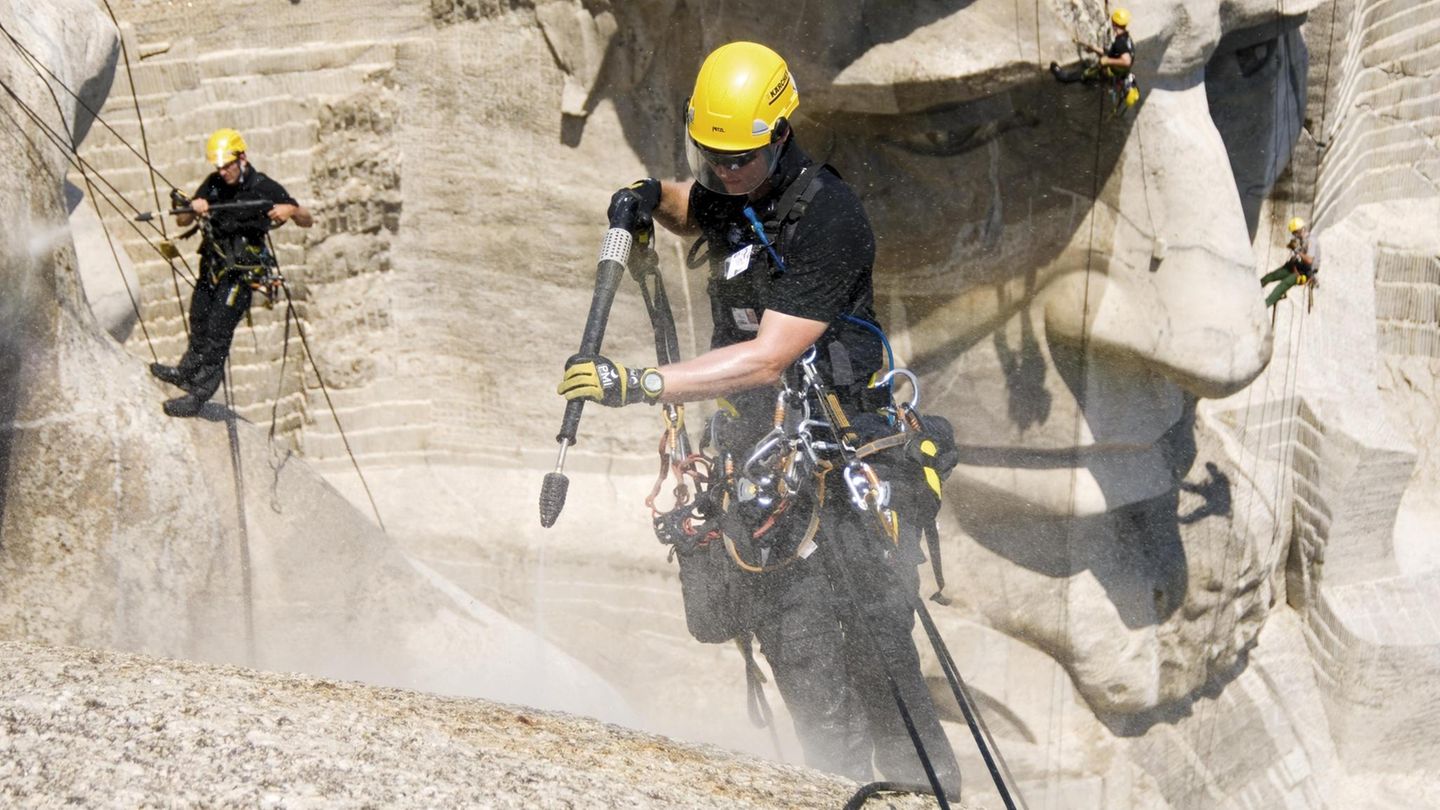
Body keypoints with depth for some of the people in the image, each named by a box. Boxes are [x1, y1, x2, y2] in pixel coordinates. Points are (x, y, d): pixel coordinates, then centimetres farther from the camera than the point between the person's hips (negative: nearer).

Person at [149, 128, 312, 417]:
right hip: (212, 266, 6)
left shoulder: (265, 189, -13)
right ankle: (188, 372, 43)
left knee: (217, 334, -9)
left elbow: (307, 221, -8)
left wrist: (291, 210, -31)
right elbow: (182, 221, 2)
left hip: (241, 272, -6)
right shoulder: (213, 185, -1)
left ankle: (198, 395, -4)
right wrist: (193, 208, -22)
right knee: (198, 327, 20)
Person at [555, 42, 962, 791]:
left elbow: (769, 359, -29)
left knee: (873, 643, -6)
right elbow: (694, 213, 28)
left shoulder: (826, 219, -23)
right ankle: (844, 780, 18)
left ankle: (928, 784, 10)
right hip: (760, 432, 7)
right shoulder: (725, 188, 0)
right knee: (786, 628, 6)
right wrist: (651, 199, 3)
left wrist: (639, 384, -34)